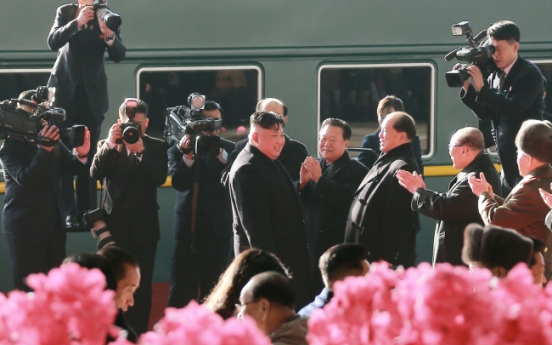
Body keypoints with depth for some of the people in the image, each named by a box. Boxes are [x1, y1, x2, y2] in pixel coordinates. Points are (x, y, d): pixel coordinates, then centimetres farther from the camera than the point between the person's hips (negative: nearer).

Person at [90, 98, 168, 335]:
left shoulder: (156, 147, 5)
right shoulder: (107, 145, 8)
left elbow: (159, 178, -11)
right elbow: (95, 173, -9)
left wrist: (140, 151, -20)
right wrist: (110, 144, -18)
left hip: (144, 226, 0)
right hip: (115, 224, 0)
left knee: (142, 284, 1)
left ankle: (139, 333, 7)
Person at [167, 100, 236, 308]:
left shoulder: (229, 149, 6)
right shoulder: (179, 149, 3)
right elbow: (178, 182, -11)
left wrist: (221, 155, -19)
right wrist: (188, 155, -21)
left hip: (219, 226, 1)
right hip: (189, 223, -1)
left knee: (214, 288, 4)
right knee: (183, 286, -3)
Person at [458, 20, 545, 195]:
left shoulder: (530, 73, -10)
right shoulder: (495, 76, 9)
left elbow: (514, 109, -21)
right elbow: (485, 114, 10)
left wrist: (482, 88, -22)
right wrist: (467, 87, -3)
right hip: (508, 163, 8)